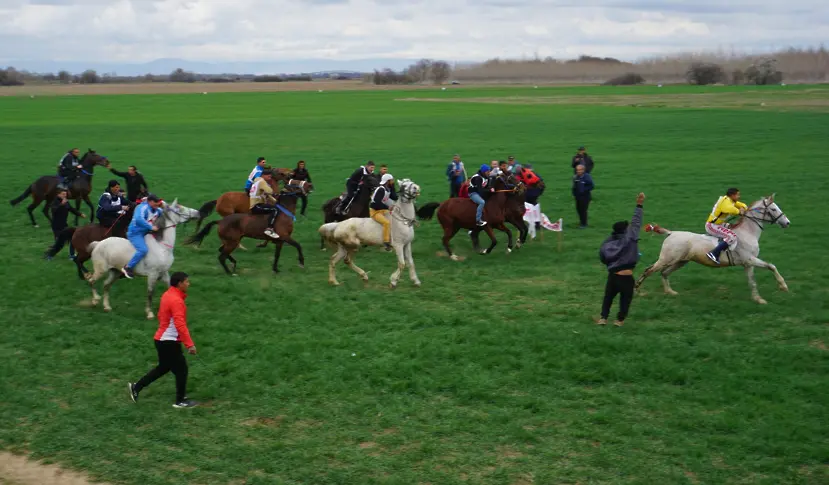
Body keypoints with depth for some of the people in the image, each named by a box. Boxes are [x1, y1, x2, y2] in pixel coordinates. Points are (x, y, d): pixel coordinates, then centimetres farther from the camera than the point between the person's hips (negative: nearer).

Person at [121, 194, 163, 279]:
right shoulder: (142, 208, -20)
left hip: (146, 233, 10)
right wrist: (151, 227, -36)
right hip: (135, 233, -10)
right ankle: (128, 268, -19)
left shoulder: (157, 210, 6)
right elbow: (139, 219, -38)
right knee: (143, 250, -29)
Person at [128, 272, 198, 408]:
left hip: (162, 339, 10)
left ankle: (136, 387, 25)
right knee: (181, 369, 2)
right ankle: (181, 401, 13)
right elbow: (180, 324, -29)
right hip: (169, 342, -10)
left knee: (164, 367, 22)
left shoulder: (167, 295, 7)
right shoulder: (176, 301, -23)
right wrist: (190, 344, -30)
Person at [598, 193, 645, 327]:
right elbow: (636, 223, -7)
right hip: (626, 277, -3)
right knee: (625, 299, 20)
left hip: (612, 276, 3)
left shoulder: (607, 244, 4)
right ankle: (620, 319, 25)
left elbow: (603, 259, 9)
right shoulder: (629, 240, -9)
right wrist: (639, 205, -4)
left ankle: (603, 318, 15)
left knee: (608, 297, 22)